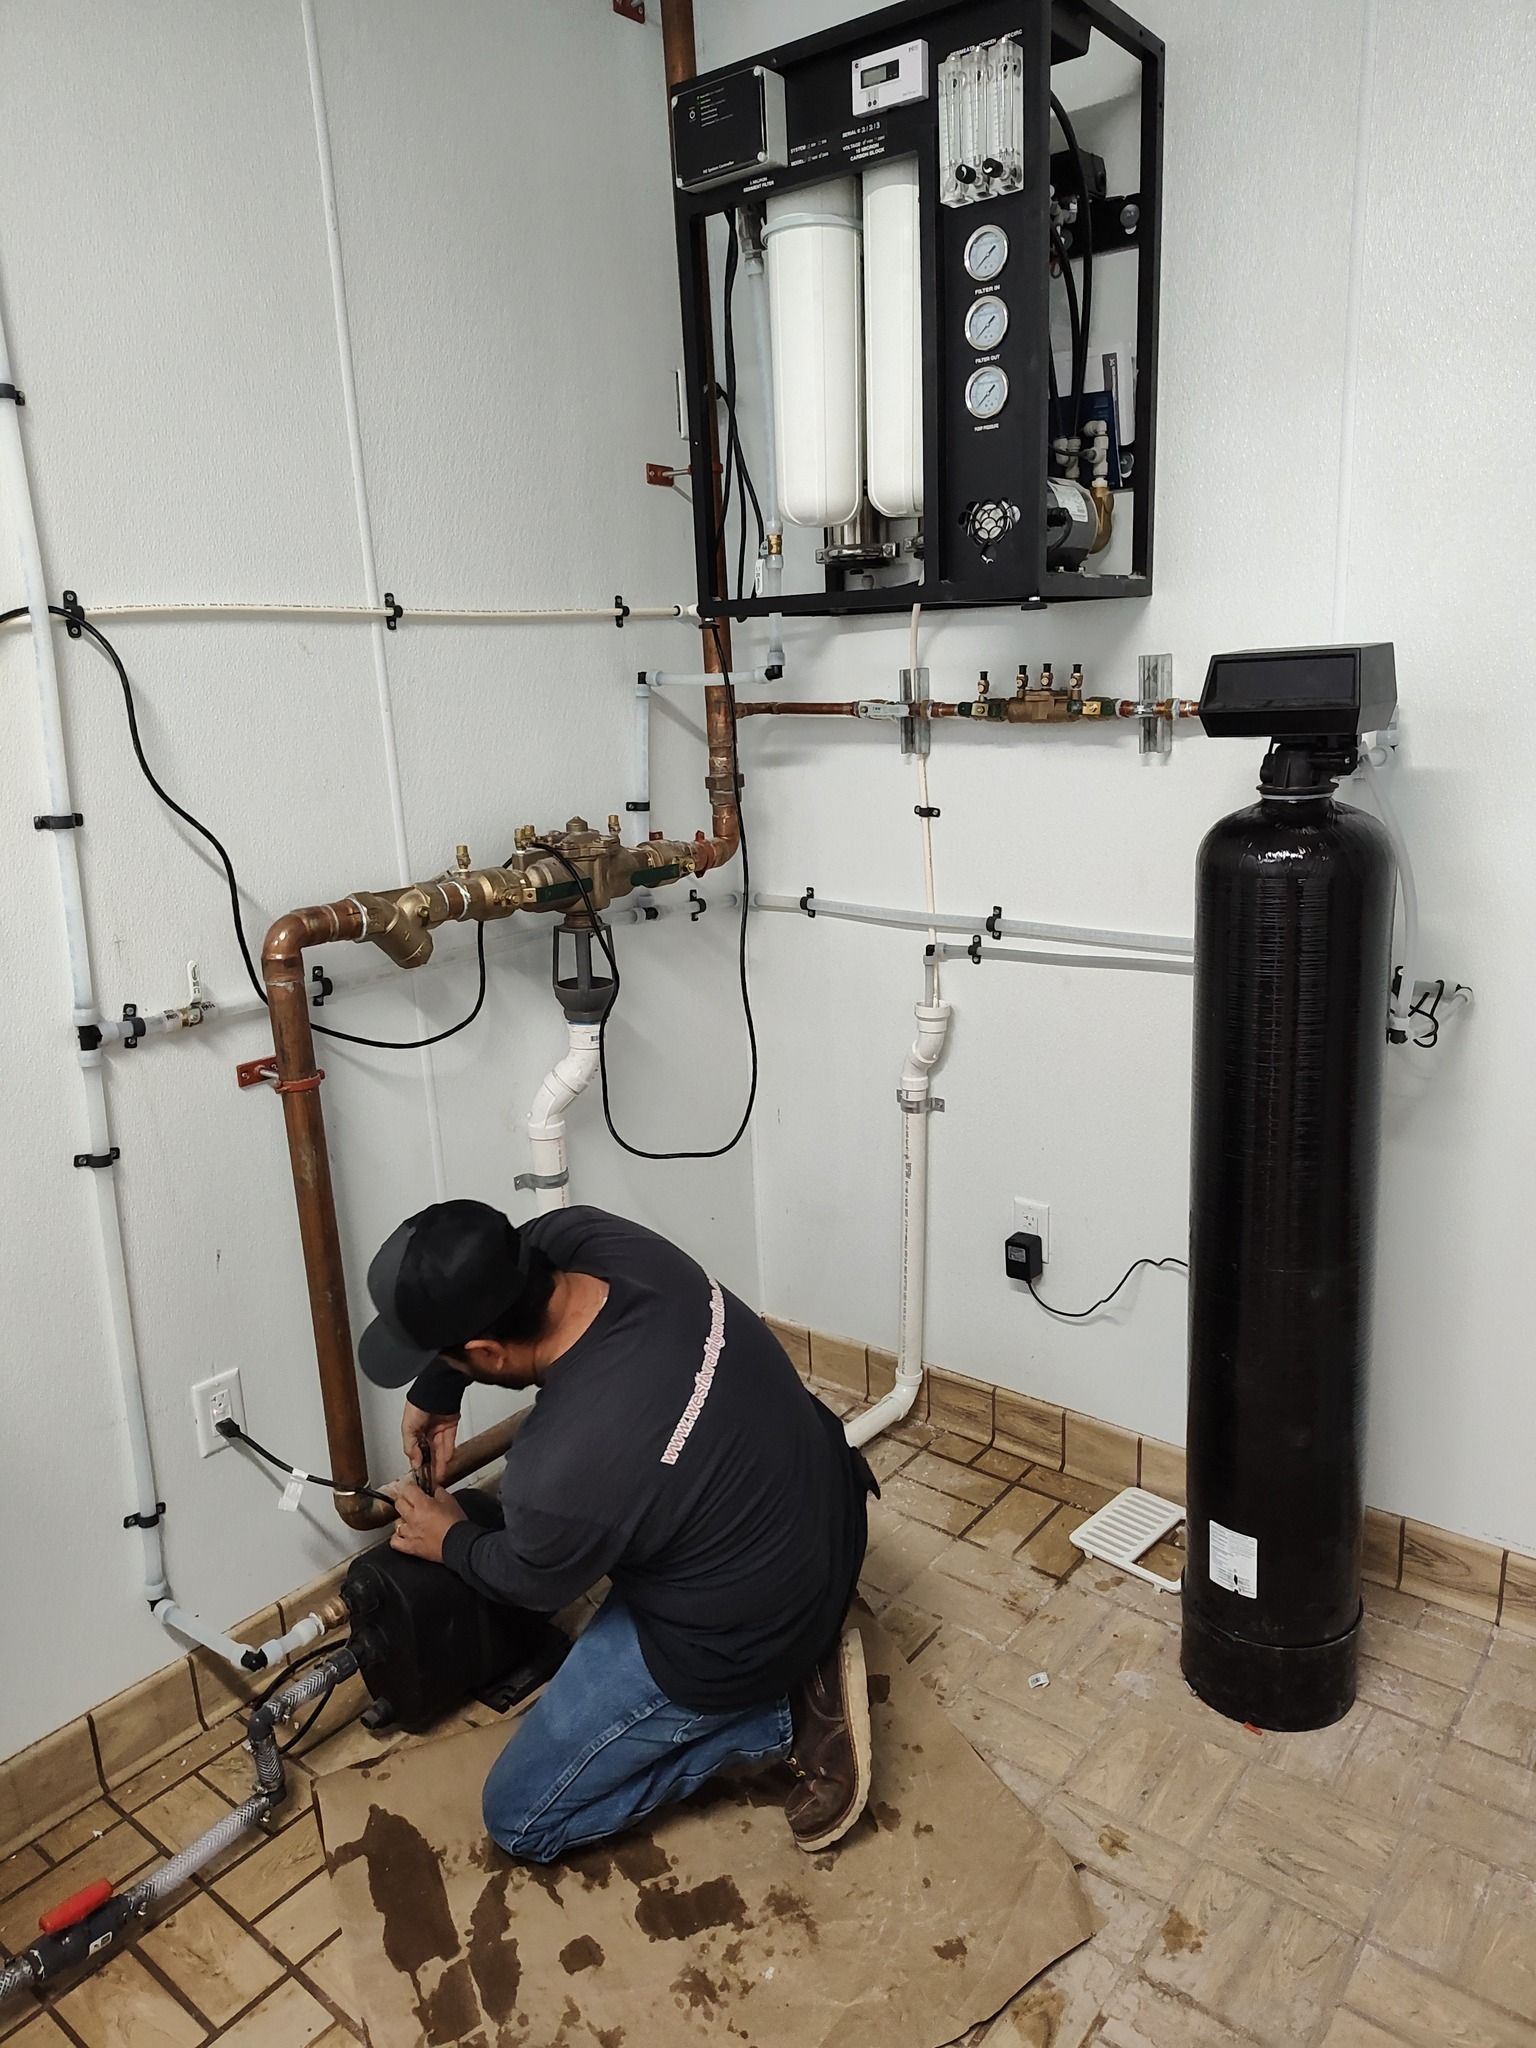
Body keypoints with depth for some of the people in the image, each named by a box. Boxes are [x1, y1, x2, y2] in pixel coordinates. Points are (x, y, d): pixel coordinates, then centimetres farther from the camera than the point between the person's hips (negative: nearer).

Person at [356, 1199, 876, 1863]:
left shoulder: (557, 1477, -34)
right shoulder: (597, 1239, -19)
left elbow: (532, 1584, -8)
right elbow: (498, 1271, 6)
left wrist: (451, 1542, 11)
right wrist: (432, 1393, 6)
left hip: (743, 1641, -6)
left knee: (518, 1819, 11)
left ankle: (782, 1714, 4)